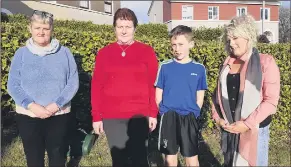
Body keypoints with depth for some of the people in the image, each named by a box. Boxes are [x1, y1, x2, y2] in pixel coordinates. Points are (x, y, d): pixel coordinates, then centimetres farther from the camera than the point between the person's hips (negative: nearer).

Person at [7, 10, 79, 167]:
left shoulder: (64, 53, 0)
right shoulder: (21, 53, 2)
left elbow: (73, 82, -4)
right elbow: (13, 85, -1)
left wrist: (56, 105, -16)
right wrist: (31, 106, -16)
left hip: (59, 116, 0)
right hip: (28, 116, 1)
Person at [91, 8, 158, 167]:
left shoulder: (147, 51, 2)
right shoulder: (104, 53, 5)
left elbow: (153, 84, 1)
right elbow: (96, 86, 4)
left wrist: (153, 113, -2)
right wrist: (96, 116, 1)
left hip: (140, 115, -1)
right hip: (111, 117, 2)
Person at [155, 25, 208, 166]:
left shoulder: (199, 69, -1)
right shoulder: (165, 66, -1)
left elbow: (199, 97, 4)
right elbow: (158, 94, 4)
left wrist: (192, 113, -3)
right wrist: (167, 112, 0)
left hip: (189, 118, 0)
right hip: (168, 118, 1)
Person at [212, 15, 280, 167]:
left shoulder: (266, 62, -7)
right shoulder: (227, 64, 8)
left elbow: (271, 101, -12)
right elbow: (218, 94, 13)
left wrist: (247, 124, -17)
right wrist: (217, 117, 0)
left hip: (254, 129, -5)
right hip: (228, 129, 5)